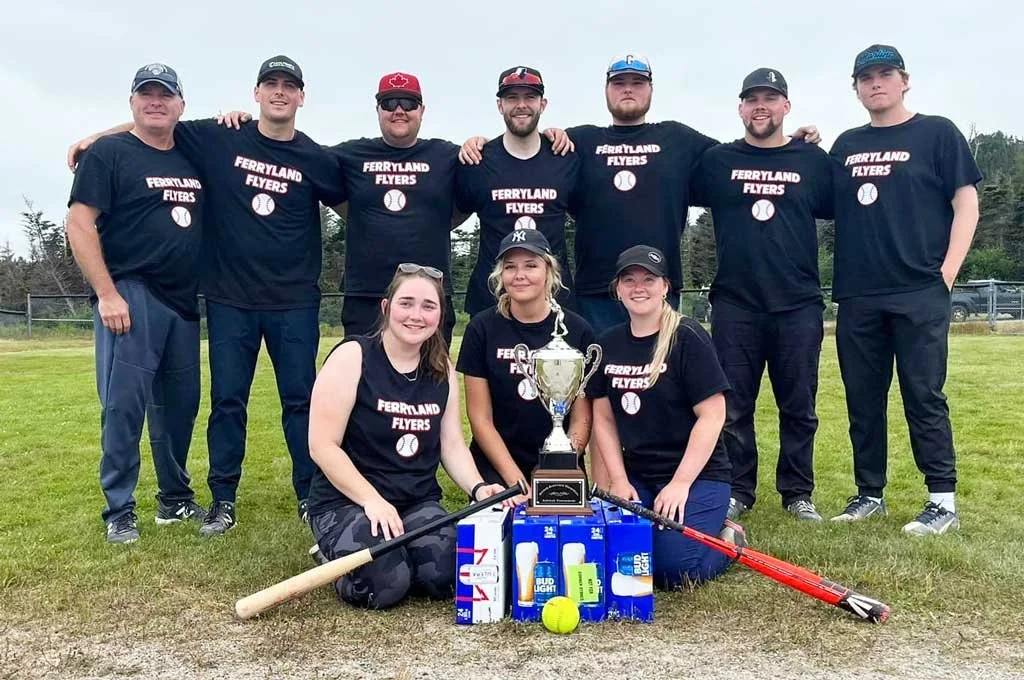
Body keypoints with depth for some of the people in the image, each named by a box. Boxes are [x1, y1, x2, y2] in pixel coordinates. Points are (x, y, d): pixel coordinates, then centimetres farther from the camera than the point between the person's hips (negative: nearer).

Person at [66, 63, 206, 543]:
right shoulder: (108, 153, -1)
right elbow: (79, 224, -8)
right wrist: (106, 294, -15)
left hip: (184, 301, 6)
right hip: (130, 296, -6)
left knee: (180, 404, 11)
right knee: (124, 405, -6)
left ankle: (175, 499, 24)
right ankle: (119, 511, 5)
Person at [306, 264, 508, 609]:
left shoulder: (442, 370, 6)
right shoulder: (353, 356, -12)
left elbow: (452, 445, 7)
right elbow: (322, 445, -15)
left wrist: (477, 488, -12)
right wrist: (373, 501, -22)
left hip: (418, 503, 4)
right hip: (347, 501, -4)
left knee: (446, 575, -22)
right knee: (384, 584, -28)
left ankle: (393, 547, 11)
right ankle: (336, 555, 6)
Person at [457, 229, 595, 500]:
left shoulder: (577, 330, -1)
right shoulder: (482, 328, -2)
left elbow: (581, 418, 1)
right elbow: (480, 418, -2)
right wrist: (515, 480, -11)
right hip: (496, 470, 0)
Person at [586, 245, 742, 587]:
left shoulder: (688, 338, -11)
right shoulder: (608, 344, 6)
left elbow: (712, 415, -14)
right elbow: (604, 419, 9)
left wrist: (680, 483, -18)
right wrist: (619, 480, -2)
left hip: (697, 475, -5)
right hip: (637, 478, 5)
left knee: (671, 566, -22)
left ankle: (727, 539, 9)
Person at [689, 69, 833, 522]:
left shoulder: (813, 160, 9)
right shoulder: (717, 161, 8)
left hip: (798, 305, 1)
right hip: (734, 303, 0)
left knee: (799, 405, 7)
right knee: (733, 405, 4)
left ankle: (798, 493, 19)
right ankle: (737, 492, 16)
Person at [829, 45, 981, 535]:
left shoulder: (937, 133, 4)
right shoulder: (846, 145, 15)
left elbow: (966, 203, 0)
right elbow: (828, 208, 22)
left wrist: (947, 273, -7)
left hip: (919, 294, -4)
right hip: (857, 296, 4)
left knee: (924, 396, -4)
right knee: (863, 399, 8)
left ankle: (943, 501, 4)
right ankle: (869, 493, 19)